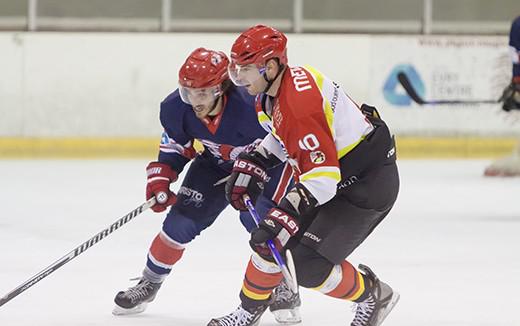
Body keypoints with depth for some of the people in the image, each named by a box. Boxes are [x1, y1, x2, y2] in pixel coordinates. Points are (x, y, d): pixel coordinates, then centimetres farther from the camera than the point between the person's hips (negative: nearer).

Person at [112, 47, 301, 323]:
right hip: (217, 163, 5)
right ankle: (149, 282, 19)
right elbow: (175, 146, -2)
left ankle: (284, 289, -5)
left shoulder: (251, 106, -40)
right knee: (182, 220, -4)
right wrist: (160, 178, -15)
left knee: (257, 219, -26)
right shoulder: (176, 108, -23)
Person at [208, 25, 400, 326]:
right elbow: (282, 137, 22)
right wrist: (248, 167, 11)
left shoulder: (299, 104, -31)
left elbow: (323, 177, -35)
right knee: (273, 239, 9)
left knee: (306, 265, -12)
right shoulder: (274, 90, 0)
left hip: (368, 183, -10)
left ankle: (372, 295, 11)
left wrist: (285, 215, -39)